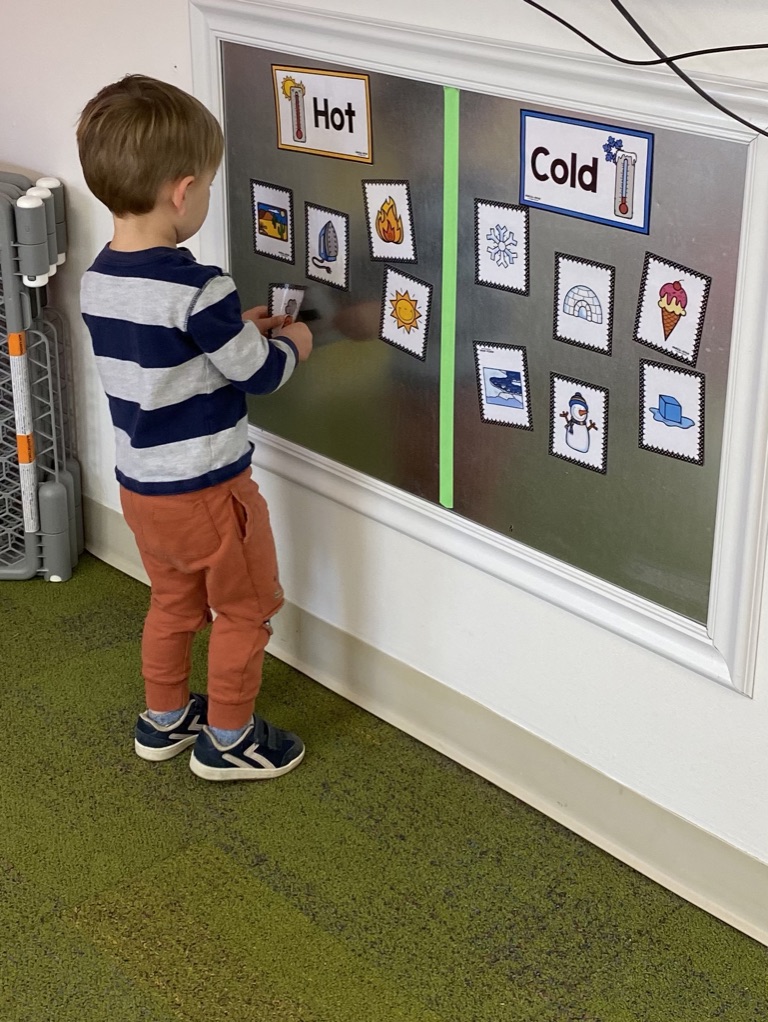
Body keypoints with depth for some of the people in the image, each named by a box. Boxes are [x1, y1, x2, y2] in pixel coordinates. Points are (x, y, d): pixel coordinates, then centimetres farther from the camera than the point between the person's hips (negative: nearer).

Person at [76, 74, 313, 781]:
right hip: (208, 490, -7)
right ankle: (227, 741, 26)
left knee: (173, 603, 26)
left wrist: (235, 327, 13)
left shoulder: (98, 280, -4)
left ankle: (164, 720, 41)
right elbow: (258, 374, -15)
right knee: (245, 610, 14)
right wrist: (290, 344, 5)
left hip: (139, 485, 7)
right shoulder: (198, 289, -27)